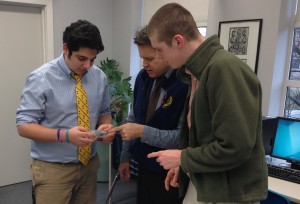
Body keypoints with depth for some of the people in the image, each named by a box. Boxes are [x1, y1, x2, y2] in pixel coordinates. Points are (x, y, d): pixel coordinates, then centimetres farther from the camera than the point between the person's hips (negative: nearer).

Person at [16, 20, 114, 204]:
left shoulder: (100, 77, -1)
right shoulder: (41, 78, -14)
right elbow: (23, 125, -13)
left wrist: (106, 126, -13)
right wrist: (65, 135, -27)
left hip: (89, 164, 5)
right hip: (52, 169, -4)